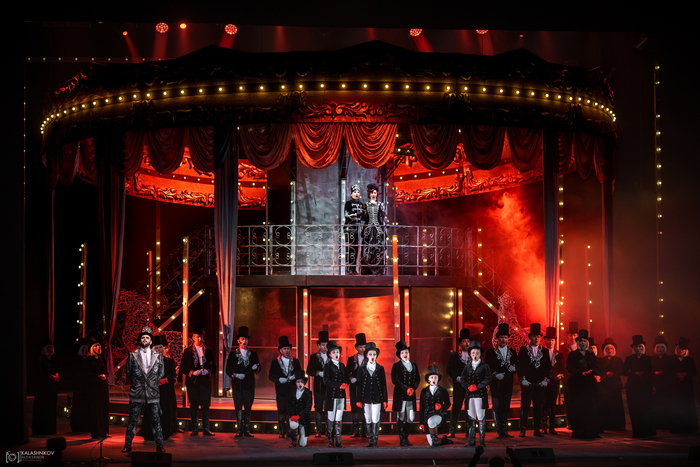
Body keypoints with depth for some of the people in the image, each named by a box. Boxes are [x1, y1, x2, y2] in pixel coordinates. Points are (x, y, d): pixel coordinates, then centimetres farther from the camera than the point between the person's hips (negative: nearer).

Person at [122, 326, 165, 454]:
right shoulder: (133, 355, 6)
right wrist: (137, 382, 4)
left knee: (156, 420, 1)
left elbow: (161, 373, 12)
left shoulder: (157, 356, 9)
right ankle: (127, 446, 7)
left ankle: (159, 446, 6)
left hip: (153, 392, 1)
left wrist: (152, 382, 5)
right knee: (133, 420, 1)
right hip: (137, 393, -1)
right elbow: (128, 372, 8)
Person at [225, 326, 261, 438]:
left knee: (248, 407, -1)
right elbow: (228, 369, 4)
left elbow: (257, 369, 12)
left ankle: (247, 430, 3)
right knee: (238, 407, 0)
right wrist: (235, 375, -12)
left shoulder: (253, 353, 12)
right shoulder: (233, 353, 7)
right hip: (237, 384, -1)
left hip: (249, 384, 1)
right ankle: (239, 430, 4)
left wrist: (256, 368, -10)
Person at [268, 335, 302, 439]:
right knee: (281, 410, -1)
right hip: (281, 390, -1)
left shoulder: (295, 361, 12)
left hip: (292, 390, 1)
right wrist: (279, 379, -14)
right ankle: (282, 431, 7)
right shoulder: (275, 362, 7)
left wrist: (294, 376, -10)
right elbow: (270, 376, 3)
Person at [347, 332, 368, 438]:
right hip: (354, 387, 2)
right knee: (354, 410, 5)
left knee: (365, 410, -4)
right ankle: (356, 431, 12)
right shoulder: (351, 359, 10)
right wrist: (350, 378, -10)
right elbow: (347, 373, 9)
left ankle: (364, 431, 1)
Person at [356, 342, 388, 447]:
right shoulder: (362, 369, 5)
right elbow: (358, 385, 5)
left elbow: (384, 385, 6)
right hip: (366, 398, 1)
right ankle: (371, 440, 11)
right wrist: (358, 400, 0)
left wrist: (385, 400, 3)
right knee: (368, 420, 3)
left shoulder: (380, 369, 5)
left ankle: (375, 440, -1)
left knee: (375, 420, -6)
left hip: (377, 398, -1)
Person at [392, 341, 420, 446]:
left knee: (410, 418, 2)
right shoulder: (397, 366, 1)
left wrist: (413, 388, -7)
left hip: (411, 395, 4)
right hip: (400, 395, -4)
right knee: (401, 418, -3)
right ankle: (403, 440, 2)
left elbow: (418, 379, 12)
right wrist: (406, 389, -14)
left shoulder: (414, 365, 15)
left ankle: (405, 437, 17)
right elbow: (394, 380, -9)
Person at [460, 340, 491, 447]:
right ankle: (471, 440, 6)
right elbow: (463, 380, 9)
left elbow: (488, 379, -4)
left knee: (481, 417, -4)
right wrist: (468, 386, -9)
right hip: (470, 394, 3)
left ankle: (482, 440, -1)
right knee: (471, 418, 3)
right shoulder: (467, 367, 12)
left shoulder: (484, 366, 3)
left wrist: (477, 386, -13)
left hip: (480, 394, -3)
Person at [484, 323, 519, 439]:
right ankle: (499, 431, -5)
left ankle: (504, 430, 14)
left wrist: (514, 368, -12)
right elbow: (487, 368, 0)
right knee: (497, 407, -7)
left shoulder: (512, 352, 13)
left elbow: (518, 365, 10)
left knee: (506, 407, 7)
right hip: (496, 384, -3)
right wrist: (495, 375, -15)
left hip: (508, 383, 3)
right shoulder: (491, 352, 3)